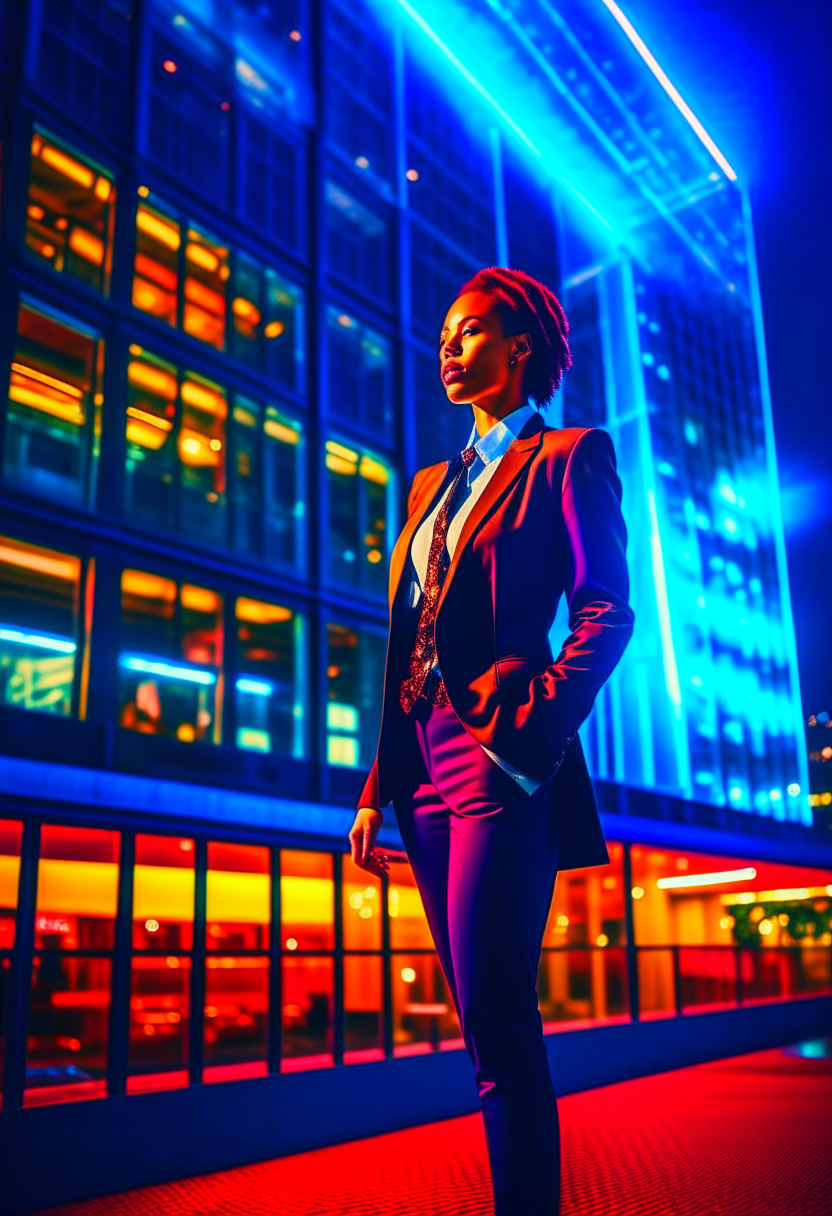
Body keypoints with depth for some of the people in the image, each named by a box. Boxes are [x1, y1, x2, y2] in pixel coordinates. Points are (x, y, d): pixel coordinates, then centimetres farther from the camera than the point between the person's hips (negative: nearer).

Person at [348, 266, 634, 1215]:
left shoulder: (569, 456, 3)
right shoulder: (432, 483, 22)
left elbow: (606, 611, -8)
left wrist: (534, 735, -21)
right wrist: (378, 787, 12)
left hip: (502, 761, -7)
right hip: (429, 768, 7)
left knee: (496, 1020, -9)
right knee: (485, 1021, 11)